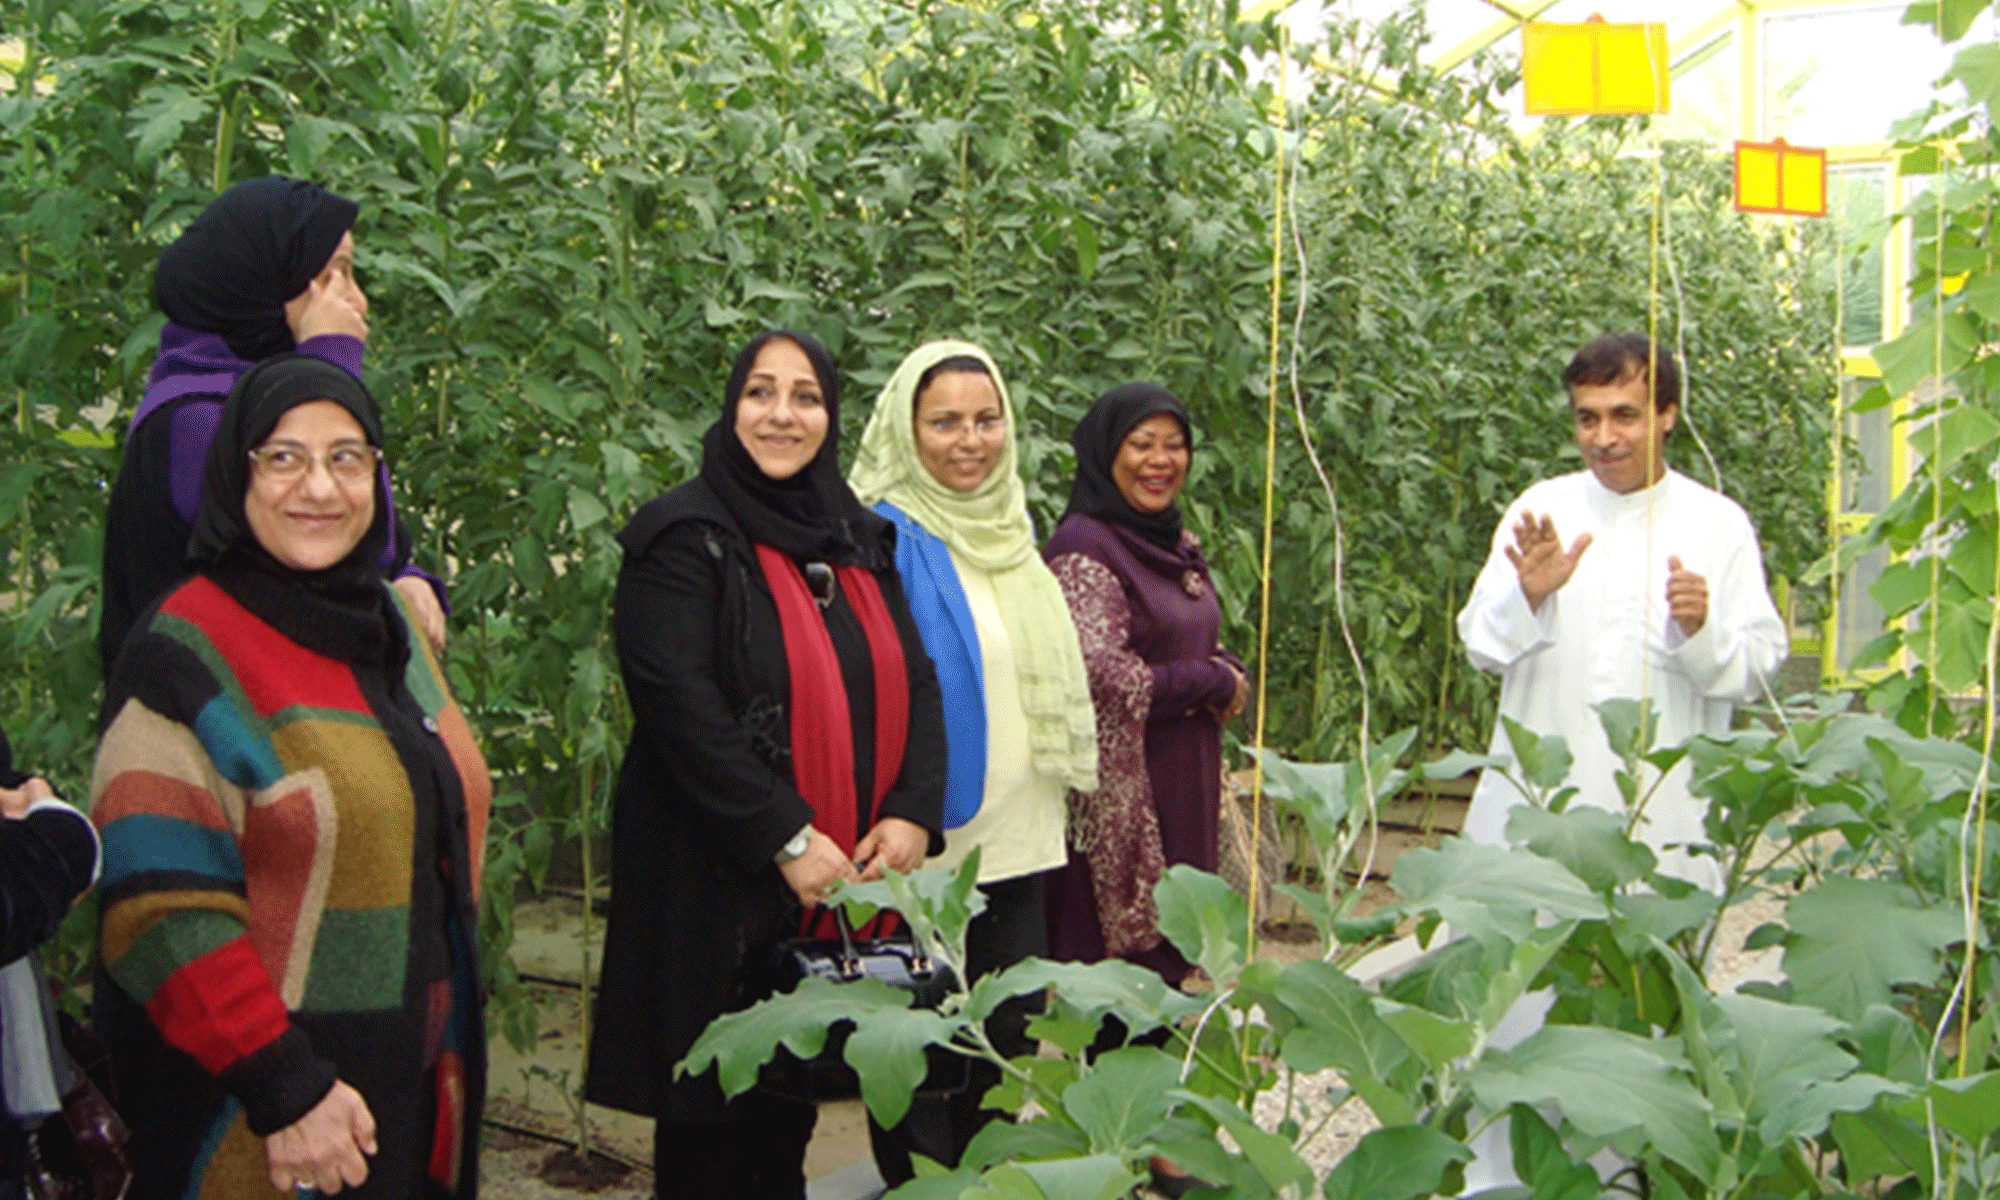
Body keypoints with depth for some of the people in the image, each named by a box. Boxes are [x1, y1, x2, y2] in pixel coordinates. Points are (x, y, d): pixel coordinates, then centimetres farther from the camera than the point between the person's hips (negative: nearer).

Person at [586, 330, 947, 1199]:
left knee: (789, 1110, 14)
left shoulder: (860, 542, 14)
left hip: (847, 881, 6)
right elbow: (678, 702, -17)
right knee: (716, 1120, 3)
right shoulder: (687, 537, -7)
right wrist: (787, 838, -20)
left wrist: (914, 813, -7)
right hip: (720, 882, -5)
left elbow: (915, 684, 10)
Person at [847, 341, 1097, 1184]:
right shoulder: (887, 537, -13)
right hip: (928, 836, -7)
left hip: (1014, 829, 7)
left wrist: (1060, 785, 19)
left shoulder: (1010, 528, 11)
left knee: (1006, 1031, 15)